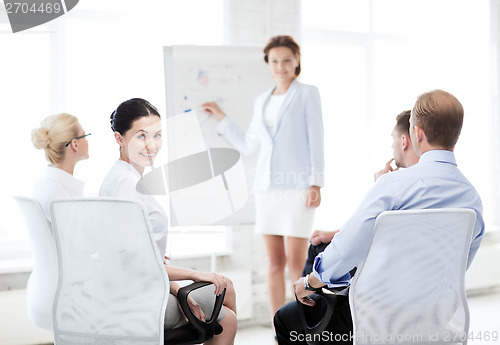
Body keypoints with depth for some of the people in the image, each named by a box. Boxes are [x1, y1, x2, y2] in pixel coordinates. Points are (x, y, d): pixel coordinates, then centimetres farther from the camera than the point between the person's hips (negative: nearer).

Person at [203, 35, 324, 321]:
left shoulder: (308, 94, 3)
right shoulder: (262, 101, 18)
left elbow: (316, 139, -3)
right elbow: (247, 145, 23)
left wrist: (316, 183, -11)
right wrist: (221, 118, 19)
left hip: (298, 185, -5)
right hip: (268, 186, 5)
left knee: (296, 264, -8)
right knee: (275, 263, 4)